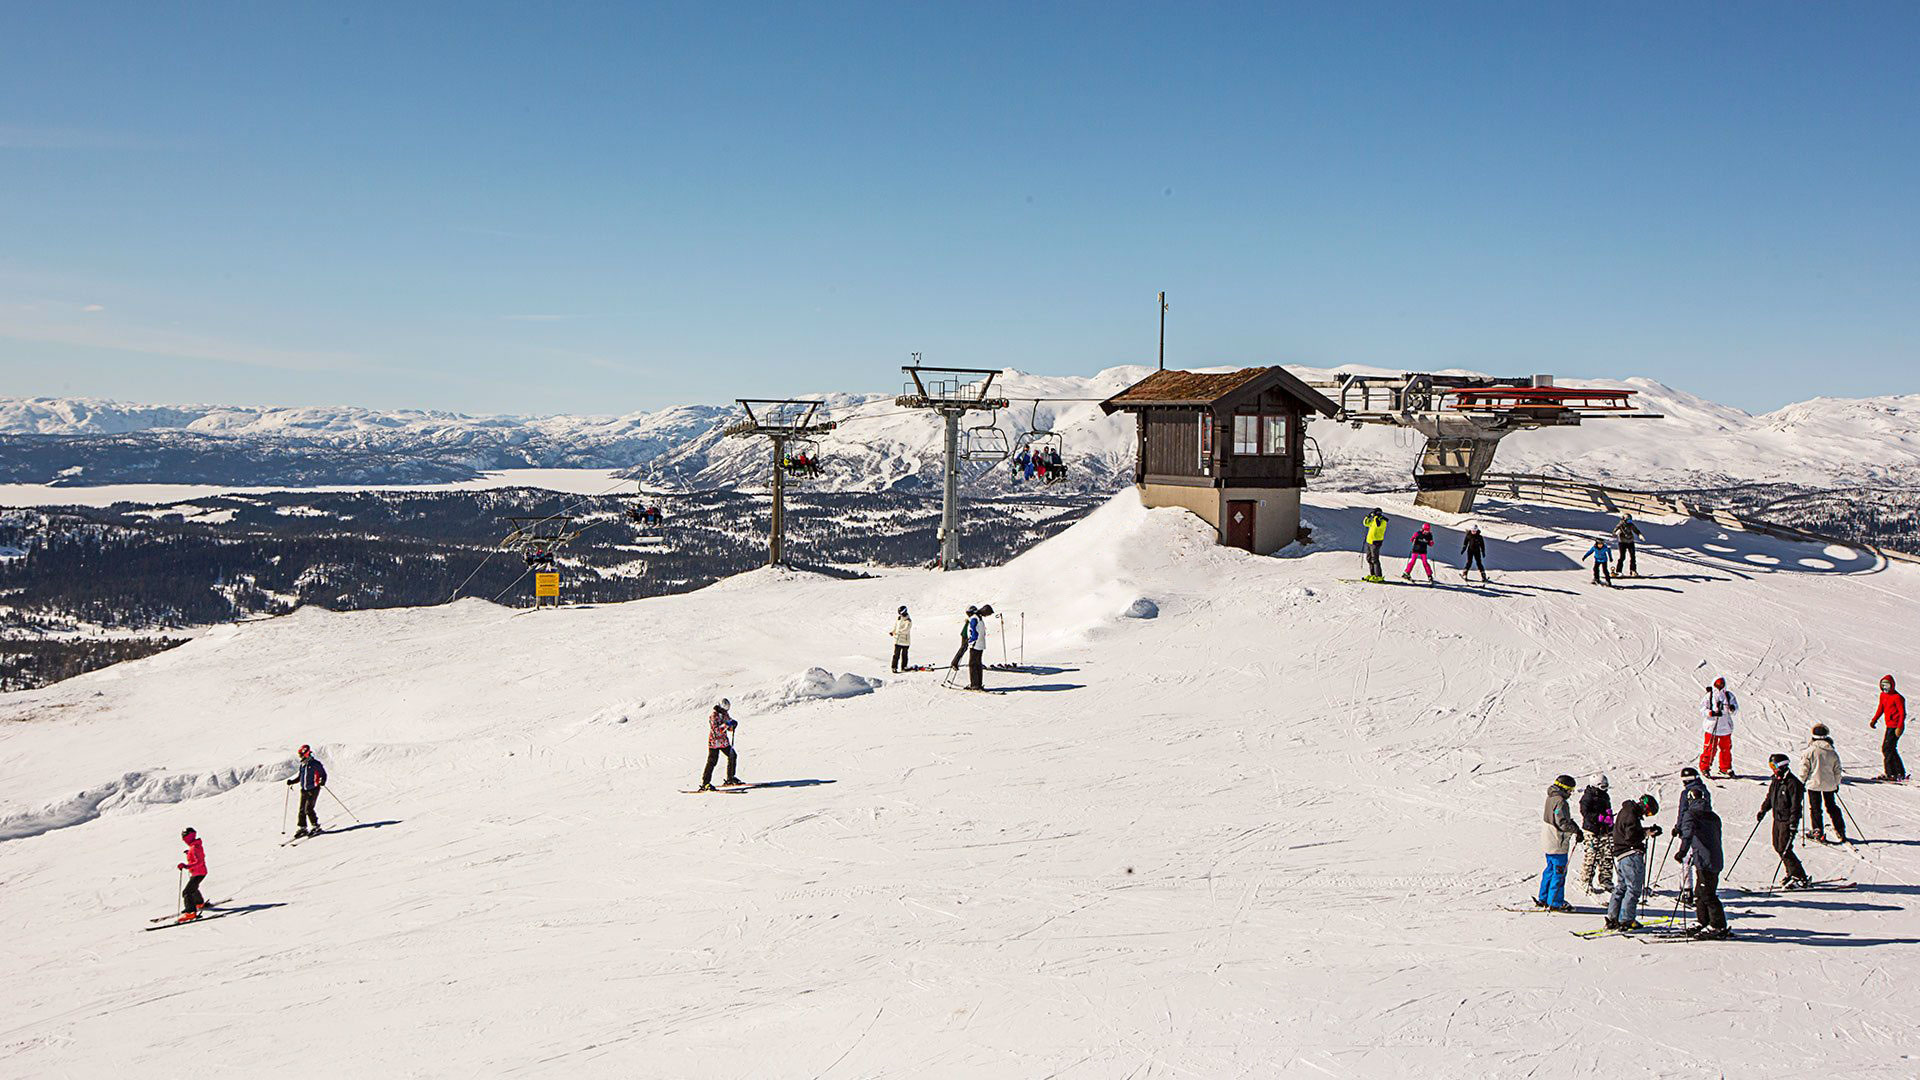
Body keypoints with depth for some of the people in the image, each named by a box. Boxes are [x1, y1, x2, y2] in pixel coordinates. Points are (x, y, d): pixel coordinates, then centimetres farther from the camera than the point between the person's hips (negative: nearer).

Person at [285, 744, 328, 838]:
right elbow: (299, 777, 24)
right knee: (302, 809, 3)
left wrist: (322, 781, -26)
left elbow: (323, 774, -8)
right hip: (304, 790, 7)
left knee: (308, 809, -13)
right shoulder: (302, 765, 13)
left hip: (313, 789, -7)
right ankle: (302, 828, 11)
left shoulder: (315, 764, -8)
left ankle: (315, 826, 0)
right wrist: (291, 782, 9)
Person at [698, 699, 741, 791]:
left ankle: (730, 779, 19)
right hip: (714, 741, -8)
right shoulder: (713, 716, -16)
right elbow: (717, 731, -24)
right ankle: (705, 784, -7)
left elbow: (729, 729, 14)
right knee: (712, 762, -10)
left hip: (724, 742, 8)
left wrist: (733, 724, -8)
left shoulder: (725, 714, 8)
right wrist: (727, 724, -30)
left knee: (733, 756, 6)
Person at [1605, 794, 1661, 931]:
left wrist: (1648, 830, 9)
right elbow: (1632, 836, -21)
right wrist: (1648, 833, -10)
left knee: (1621, 887, 14)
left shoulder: (1626, 811, 17)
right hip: (1631, 854, -10)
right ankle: (1626, 920, -7)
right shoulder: (1631, 814, -15)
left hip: (1621, 856, 10)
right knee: (1634, 888, -6)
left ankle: (1612, 919, 16)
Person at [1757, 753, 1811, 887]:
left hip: (1787, 820, -9)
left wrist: (1793, 822, -23)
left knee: (1784, 848, -11)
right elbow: (1770, 797, 25)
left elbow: (1795, 805, -19)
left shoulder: (1792, 783, -17)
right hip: (1777, 818, 9)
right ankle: (1791, 873, 22)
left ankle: (1800, 877, -5)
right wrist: (1763, 810, 20)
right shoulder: (1776, 781, 10)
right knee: (1778, 846, 10)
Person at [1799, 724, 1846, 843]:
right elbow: (1837, 770, 9)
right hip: (1830, 784, 4)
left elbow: (1804, 768, -10)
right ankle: (1841, 830, 21)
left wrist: (1802, 781, 2)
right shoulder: (1832, 752, 2)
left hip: (1814, 783, -4)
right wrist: (1837, 783, 21)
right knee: (1831, 807, 17)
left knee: (1815, 808, 5)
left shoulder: (1809, 751, -12)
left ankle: (1818, 832, 3)